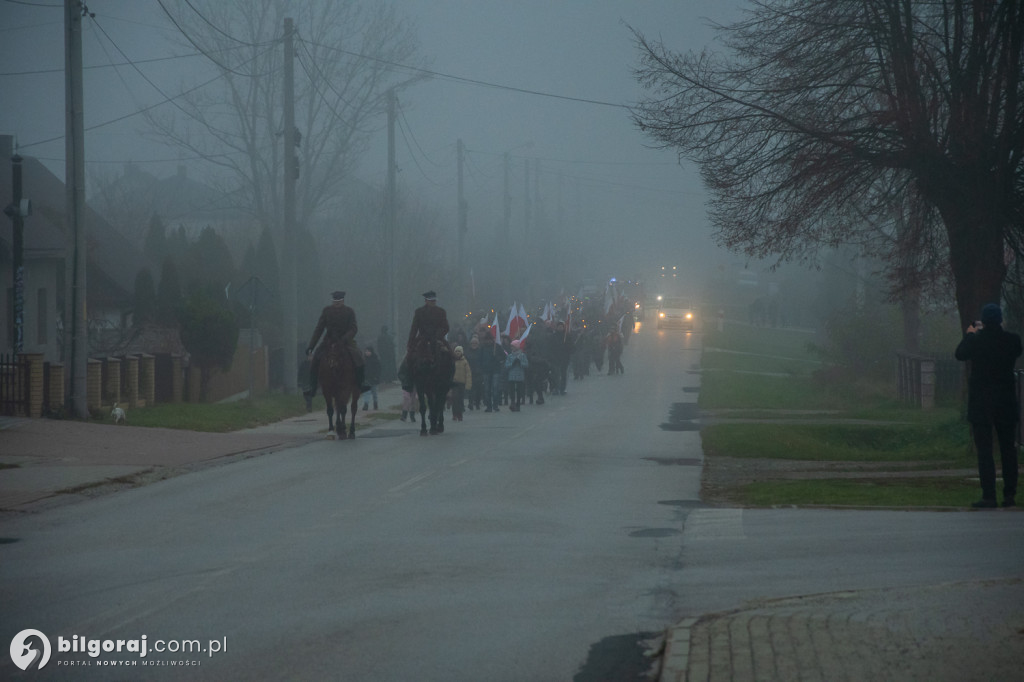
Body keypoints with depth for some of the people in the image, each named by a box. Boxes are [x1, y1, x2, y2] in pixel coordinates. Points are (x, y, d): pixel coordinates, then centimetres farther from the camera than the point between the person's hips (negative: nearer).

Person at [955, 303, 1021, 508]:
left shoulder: (976, 340, -12)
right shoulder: (1011, 340, -7)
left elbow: (960, 354, 7)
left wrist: (970, 334, 22)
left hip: (980, 404, -3)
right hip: (1006, 403, 3)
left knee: (984, 449, -1)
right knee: (1008, 448, 12)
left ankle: (988, 496, -6)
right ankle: (1010, 495, 11)